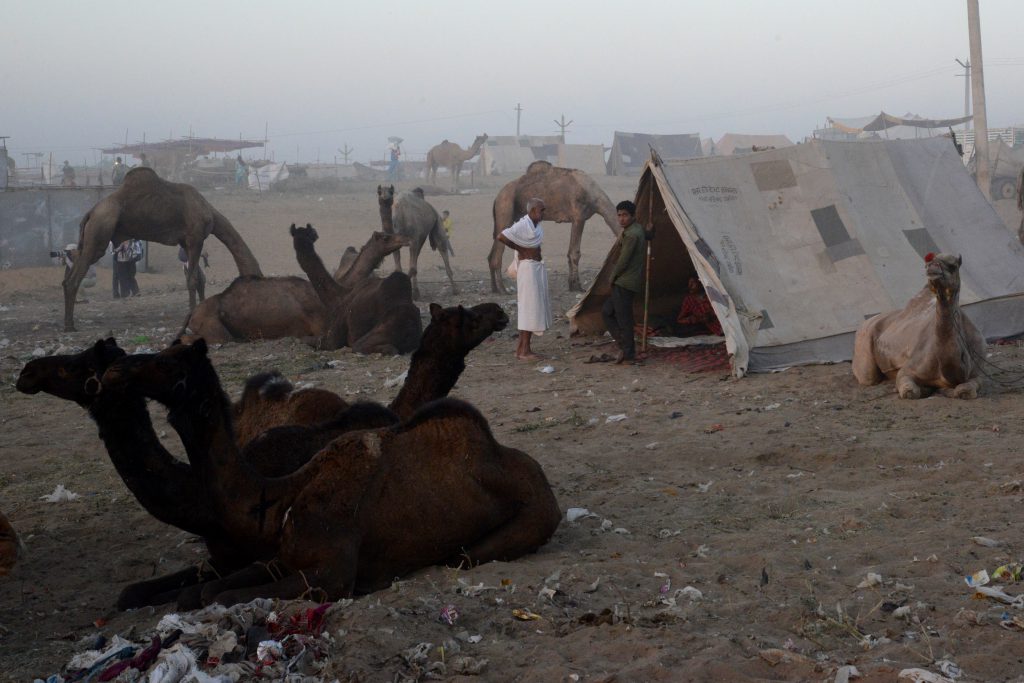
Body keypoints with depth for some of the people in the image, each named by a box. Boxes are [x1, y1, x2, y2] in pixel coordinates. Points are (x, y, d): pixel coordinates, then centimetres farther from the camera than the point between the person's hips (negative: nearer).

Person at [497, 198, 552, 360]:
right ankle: (524, 350, -5)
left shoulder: (536, 225, 10)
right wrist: (519, 249, -13)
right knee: (529, 307, -8)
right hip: (528, 267, -9)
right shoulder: (522, 225, -17)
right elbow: (501, 237, -24)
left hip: (538, 267, 9)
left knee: (535, 308, 12)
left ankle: (521, 347, 18)